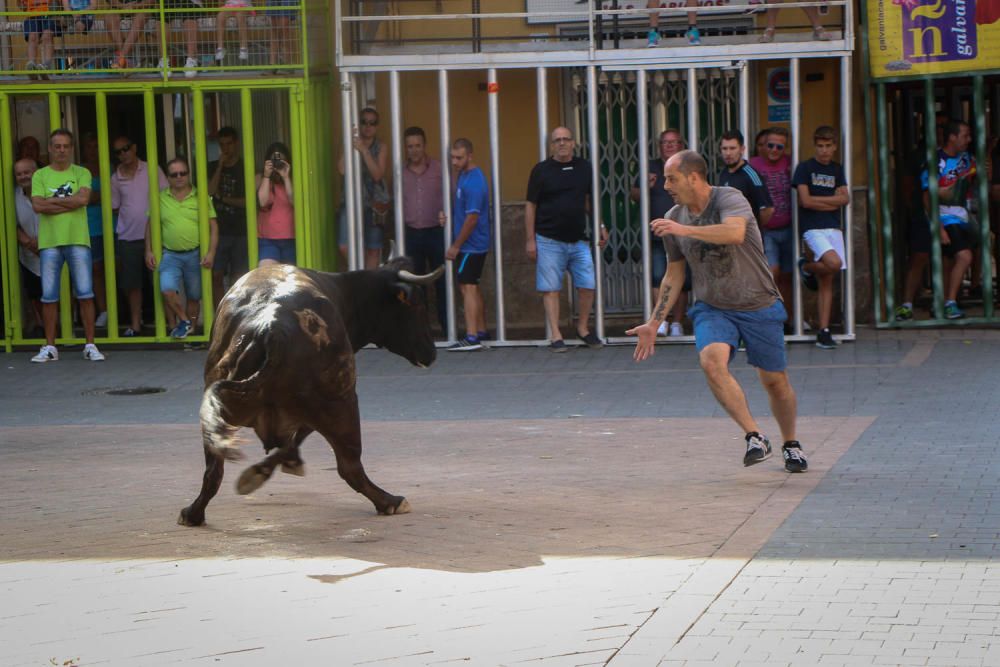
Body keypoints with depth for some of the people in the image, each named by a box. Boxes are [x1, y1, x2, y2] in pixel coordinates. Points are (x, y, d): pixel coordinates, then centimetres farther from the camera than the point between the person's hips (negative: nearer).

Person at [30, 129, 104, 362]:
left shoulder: (81, 174, 7)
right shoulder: (40, 175, 8)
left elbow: (83, 198, -11)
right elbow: (37, 206, -7)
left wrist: (52, 200, -7)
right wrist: (70, 203, -8)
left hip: (77, 240, -1)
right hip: (49, 242, 1)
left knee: (85, 294, -3)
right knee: (49, 296, 3)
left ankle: (90, 345, 3)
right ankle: (50, 347, 10)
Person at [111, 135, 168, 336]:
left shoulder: (152, 171, 2)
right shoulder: (116, 178, 7)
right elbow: (115, 207, 14)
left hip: (153, 235, -2)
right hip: (127, 237, 2)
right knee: (131, 283, 4)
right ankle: (135, 323, 13)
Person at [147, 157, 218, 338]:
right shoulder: (161, 198, 4)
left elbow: (213, 227, 1)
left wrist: (211, 252, -9)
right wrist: (149, 251, 3)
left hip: (195, 255, 0)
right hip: (170, 254, 0)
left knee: (193, 296, 9)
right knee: (167, 289, -20)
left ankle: (190, 328, 25)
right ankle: (183, 322, 1)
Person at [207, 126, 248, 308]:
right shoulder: (213, 167, 10)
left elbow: (248, 201, -3)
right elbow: (210, 191, -6)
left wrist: (224, 198, -5)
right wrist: (220, 166, -7)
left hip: (240, 231, -1)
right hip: (219, 230, 1)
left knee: (237, 277, -1)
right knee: (216, 275, -6)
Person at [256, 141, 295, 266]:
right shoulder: (260, 179, 4)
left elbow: (294, 202, -9)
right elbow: (262, 202, -10)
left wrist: (286, 177, -13)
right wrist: (267, 176, -11)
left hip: (290, 240, 2)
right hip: (267, 240, -2)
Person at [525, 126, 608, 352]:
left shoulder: (584, 168, 9)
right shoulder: (541, 170, -1)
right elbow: (530, 205, 1)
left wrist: (600, 226, 14)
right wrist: (530, 239, -4)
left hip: (579, 239, 3)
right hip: (549, 240, -3)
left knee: (587, 286, -1)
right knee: (551, 289, -3)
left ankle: (583, 328, 18)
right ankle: (555, 336, 2)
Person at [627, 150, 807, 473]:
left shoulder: (730, 199, -15)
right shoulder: (673, 218, 2)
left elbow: (735, 232, -39)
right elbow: (673, 276, 13)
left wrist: (685, 230, -39)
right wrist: (653, 324, 12)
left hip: (758, 306, -3)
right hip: (712, 309, 3)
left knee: (775, 381, 7)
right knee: (711, 361, -27)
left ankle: (791, 444, 33)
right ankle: (755, 437, -26)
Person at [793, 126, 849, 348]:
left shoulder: (837, 170, 15)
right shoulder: (805, 168, 0)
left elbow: (845, 198, 4)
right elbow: (805, 201, -9)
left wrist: (818, 199, -6)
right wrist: (833, 201, -1)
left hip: (833, 227, 5)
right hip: (812, 227, -5)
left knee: (826, 282, 4)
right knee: (834, 263, -28)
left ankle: (824, 332, 5)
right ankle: (806, 267, 5)